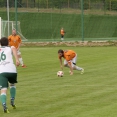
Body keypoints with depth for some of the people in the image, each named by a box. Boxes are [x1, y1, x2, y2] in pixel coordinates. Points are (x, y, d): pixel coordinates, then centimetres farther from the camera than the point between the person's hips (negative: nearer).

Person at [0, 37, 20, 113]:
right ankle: (12, 101, 21)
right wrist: (17, 59, -21)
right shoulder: (10, 48, 19)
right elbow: (14, 49, -5)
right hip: (11, 70, 0)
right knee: (12, 84, 32)